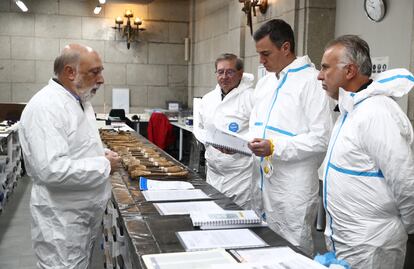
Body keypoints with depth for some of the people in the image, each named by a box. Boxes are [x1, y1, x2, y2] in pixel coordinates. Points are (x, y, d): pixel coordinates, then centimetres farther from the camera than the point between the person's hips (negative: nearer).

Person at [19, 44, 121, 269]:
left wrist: (103, 156, 2)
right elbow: (52, 169, -32)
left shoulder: (80, 101, 9)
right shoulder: (46, 107, -23)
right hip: (62, 220, -9)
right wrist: (104, 165, -20)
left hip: (86, 212, 9)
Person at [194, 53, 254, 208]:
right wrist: (205, 138, 6)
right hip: (213, 174, 6)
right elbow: (200, 128, 25)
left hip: (241, 176, -6)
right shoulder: (208, 99, 12)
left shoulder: (251, 97, -10)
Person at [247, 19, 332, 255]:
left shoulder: (312, 81, -12)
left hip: (293, 189, -8)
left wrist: (274, 148, -23)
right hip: (263, 182, 8)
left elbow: (321, 138, -18)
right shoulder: (264, 83, 13)